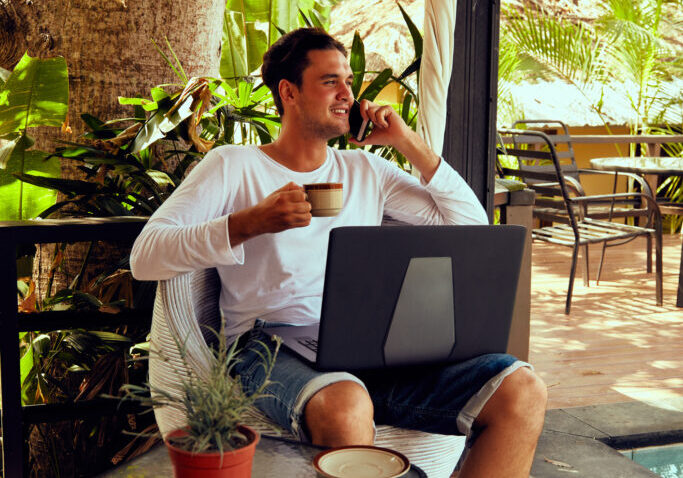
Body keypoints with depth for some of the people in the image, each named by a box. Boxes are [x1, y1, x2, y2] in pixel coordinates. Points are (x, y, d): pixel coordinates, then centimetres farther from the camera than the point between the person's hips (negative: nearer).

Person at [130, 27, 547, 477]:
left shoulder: (365, 170, 24)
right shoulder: (233, 166, 10)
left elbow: (471, 223, 22)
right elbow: (145, 256, -2)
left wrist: (410, 142, 15)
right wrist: (250, 222, -16)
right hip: (277, 349, -5)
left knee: (522, 391, -19)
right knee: (345, 407, -43)